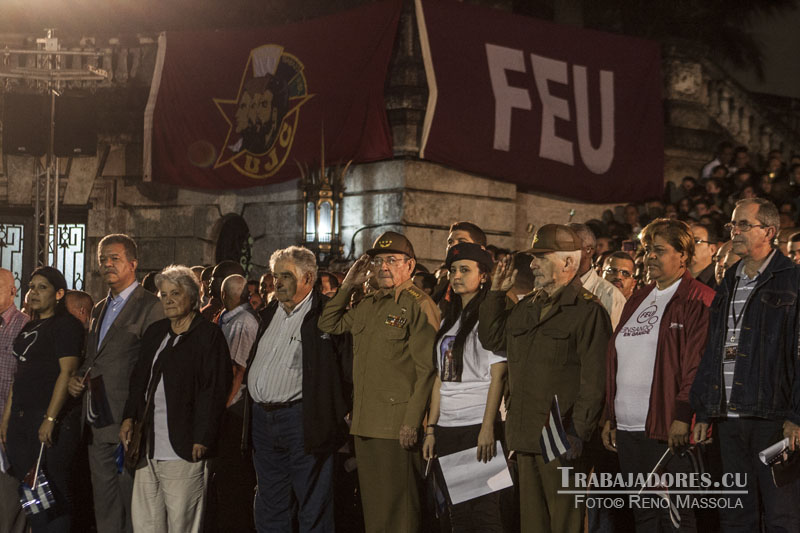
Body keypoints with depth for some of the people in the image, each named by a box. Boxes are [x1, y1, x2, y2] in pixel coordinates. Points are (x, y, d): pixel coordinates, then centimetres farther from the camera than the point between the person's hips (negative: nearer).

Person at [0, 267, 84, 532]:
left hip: (52, 419, -8)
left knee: (54, 489, -5)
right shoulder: (29, 328, 19)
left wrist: (50, 418, -22)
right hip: (21, 418, 8)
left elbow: (67, 373, -15)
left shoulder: (66, 325, -6)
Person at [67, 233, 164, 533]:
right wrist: (77, 379, 6)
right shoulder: (98, 310, 20)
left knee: (132, 499, -4)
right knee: (103, 500, 12)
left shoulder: (150, 307, -7)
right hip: (97, 423, 8)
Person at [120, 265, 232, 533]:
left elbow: (214, 390, -10)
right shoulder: (155, 333, 17)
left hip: (183, 449, -7)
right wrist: (129, 417, 9)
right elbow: (139, 379, 23)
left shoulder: (208, 335, -5)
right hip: (149, 446, 7)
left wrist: (202, 439, -15)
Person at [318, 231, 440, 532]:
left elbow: (427, 369, -13)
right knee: (372, 504, 14)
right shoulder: (368, 305, 15)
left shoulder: (418, 306, -9)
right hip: (365, 422, 8)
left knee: (398, 506, -2)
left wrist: (412, 421, -19)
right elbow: (328, 325, 24)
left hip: (398, 424, -8)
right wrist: (347, 286, 12)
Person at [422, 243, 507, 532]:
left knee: (483, 509, -7)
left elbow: (497, 376, -11)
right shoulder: (449, 321, 17)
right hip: (447, 429, 7)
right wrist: (431, 428, 11)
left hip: (478, 425, -7)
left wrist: (488, 428, -18)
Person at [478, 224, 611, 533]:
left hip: (561, 439, -8)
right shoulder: (526, 308, 17)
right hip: (526, 437, 8)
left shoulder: (587, 311, -9)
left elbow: (594, 380, -13)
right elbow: (491, 339, 24)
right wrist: (497, 293, 16)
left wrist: (577, 432, -17)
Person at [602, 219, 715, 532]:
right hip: (628, 430, 8)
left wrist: (683, 417, -20)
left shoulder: (699, 301, -5)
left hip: (670, 430, -8)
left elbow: (698, 364, -14)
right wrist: (610, 417, 17)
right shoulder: (637, 301, 20)